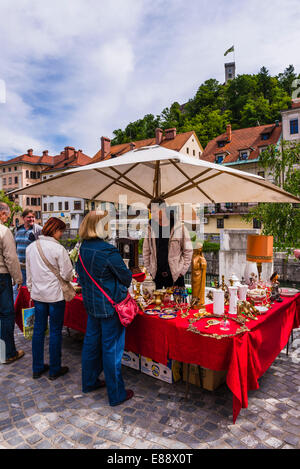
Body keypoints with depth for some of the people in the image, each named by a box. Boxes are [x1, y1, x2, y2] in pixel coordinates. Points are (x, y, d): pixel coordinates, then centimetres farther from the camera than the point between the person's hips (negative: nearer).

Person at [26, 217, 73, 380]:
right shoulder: (58, 249, -17)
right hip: (55, 295, -6)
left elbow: (29, 273, 12)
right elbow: (67, 274, -14)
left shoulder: (30, 247, 3)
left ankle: (37, 368, 27)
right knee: (55, 331, 6)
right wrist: (65, 279, 9)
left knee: (38, 330, 15)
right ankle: (55, 370, 19)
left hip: (38, 294, 6)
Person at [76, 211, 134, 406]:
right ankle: (116, 394, 21)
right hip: (110, 305, -7)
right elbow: (126, 277, -14)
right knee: (111, 348, 5)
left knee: (91, 342, 21)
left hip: (91, 303, 8)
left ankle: (89, 382, 40)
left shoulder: (84, 248, 0)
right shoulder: (109, 251, -24)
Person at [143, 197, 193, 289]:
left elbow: (188, 251, -1)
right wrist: (149, 269, 5)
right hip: (156, 276, 3)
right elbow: (146, 251, 10)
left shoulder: (180, 228, -6)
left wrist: (182, 270, -4)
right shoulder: (151, 228, 3)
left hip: (175, 276, -2)